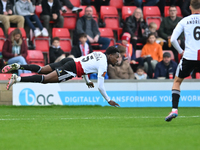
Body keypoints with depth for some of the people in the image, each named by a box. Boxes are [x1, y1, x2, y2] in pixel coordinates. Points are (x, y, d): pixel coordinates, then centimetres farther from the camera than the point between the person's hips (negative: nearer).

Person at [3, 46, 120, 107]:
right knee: (45, 79, -14)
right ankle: (17, 79, -24)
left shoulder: (99, 54, 20)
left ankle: (17, 66, 0)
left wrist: (87, 81, 39)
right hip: (70, 69, -9)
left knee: (41, 70, 10)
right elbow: (100, 86, -9)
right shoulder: (104, 65, -7)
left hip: (69, 61, 9)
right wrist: (108, 100, 1)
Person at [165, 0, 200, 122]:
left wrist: (181, 51, 10)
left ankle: (174, 109, -1)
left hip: (189, 56, 0)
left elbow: (173, 39, -3)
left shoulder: (184, 21, 3)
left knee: (177, 81, 14)